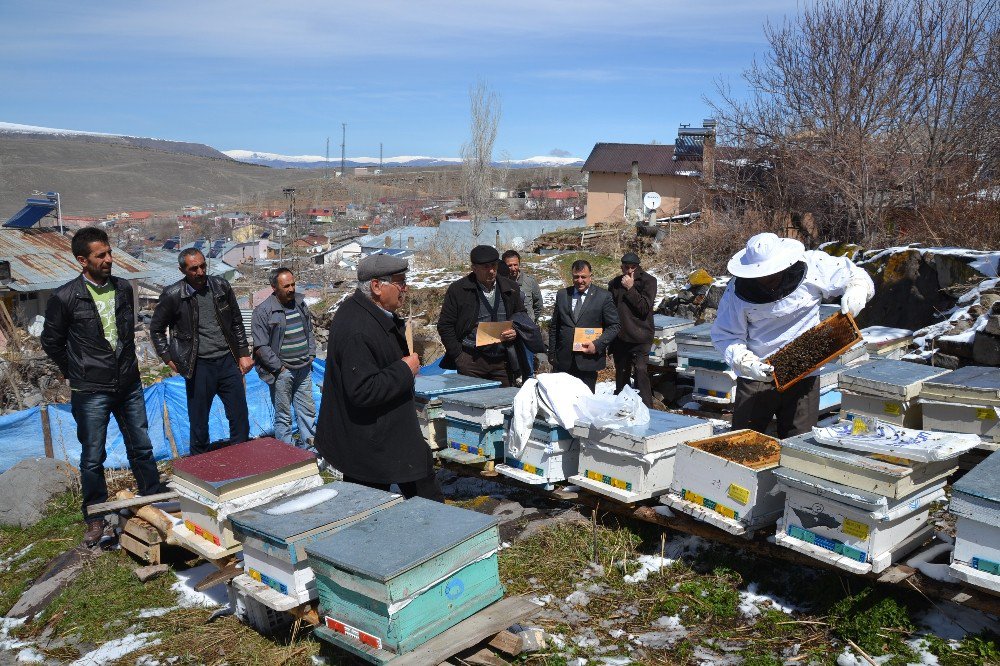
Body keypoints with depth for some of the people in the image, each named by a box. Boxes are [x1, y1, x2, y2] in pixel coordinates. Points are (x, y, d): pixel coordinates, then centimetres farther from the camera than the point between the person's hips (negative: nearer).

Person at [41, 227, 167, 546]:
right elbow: (51, 342, 1)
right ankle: (95, 518, 23)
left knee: (142, 448, 14)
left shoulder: (123, 288, 3)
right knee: (93, 458, 7)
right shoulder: (65, 298, -12)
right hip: (91, 393, -4)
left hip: (129, 385, 4)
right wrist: (76, 373, 4)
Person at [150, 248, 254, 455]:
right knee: (199, 423, 7)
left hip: (228, 361, 3)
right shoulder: (173, 296, -6)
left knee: (240, 419, 6)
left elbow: (237, 322, 12)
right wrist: (168, 358, 1)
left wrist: (244, 353, 8)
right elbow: (156, 329, 7)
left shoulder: (221, 287, 2)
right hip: (199, 366, -2)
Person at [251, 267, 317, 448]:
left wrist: (311, 356, 11)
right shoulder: (263, 311, -12)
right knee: (283, 415, 4)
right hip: (281, 372, -6)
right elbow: (261, 348, -13)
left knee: (308, 411, 12)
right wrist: (279, 367, -12)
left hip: (304, 369, 6)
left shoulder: (300, 303, 7)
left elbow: (309, 332, 20)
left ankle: (308, 447, 25)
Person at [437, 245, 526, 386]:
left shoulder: (510, 288, 10)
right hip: (471, 361, -3)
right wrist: (458, 356, -6)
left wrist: (515, 332, -1)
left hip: (502, 362, 3)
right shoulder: (458, 289, -1)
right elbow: (444, 326, 0)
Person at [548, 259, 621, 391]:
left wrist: (597, 344, -13)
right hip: (563, 361, 3)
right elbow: (554, 326, 13)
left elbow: (615, 326, 0)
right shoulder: (562, 295, 9)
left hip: (588, 360, -2)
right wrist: (552, 354, 9)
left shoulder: (603, 297, 0)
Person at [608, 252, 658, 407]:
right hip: (620, 337, 5)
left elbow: (645, 308, -13)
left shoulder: (648, 281, -4)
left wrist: (630, 288, -17)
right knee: (621, 374, 15)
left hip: (639, 337, -5)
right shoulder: (615, 284, 8)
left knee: (641, 372, -14)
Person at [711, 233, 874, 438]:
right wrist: (744, 361, -22)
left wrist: (857, 290, -16)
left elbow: (855, 276, 6)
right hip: (756, 375, 0)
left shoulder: (812, 266, -7)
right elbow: (725, 335, -5)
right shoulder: (738, 291, -9)